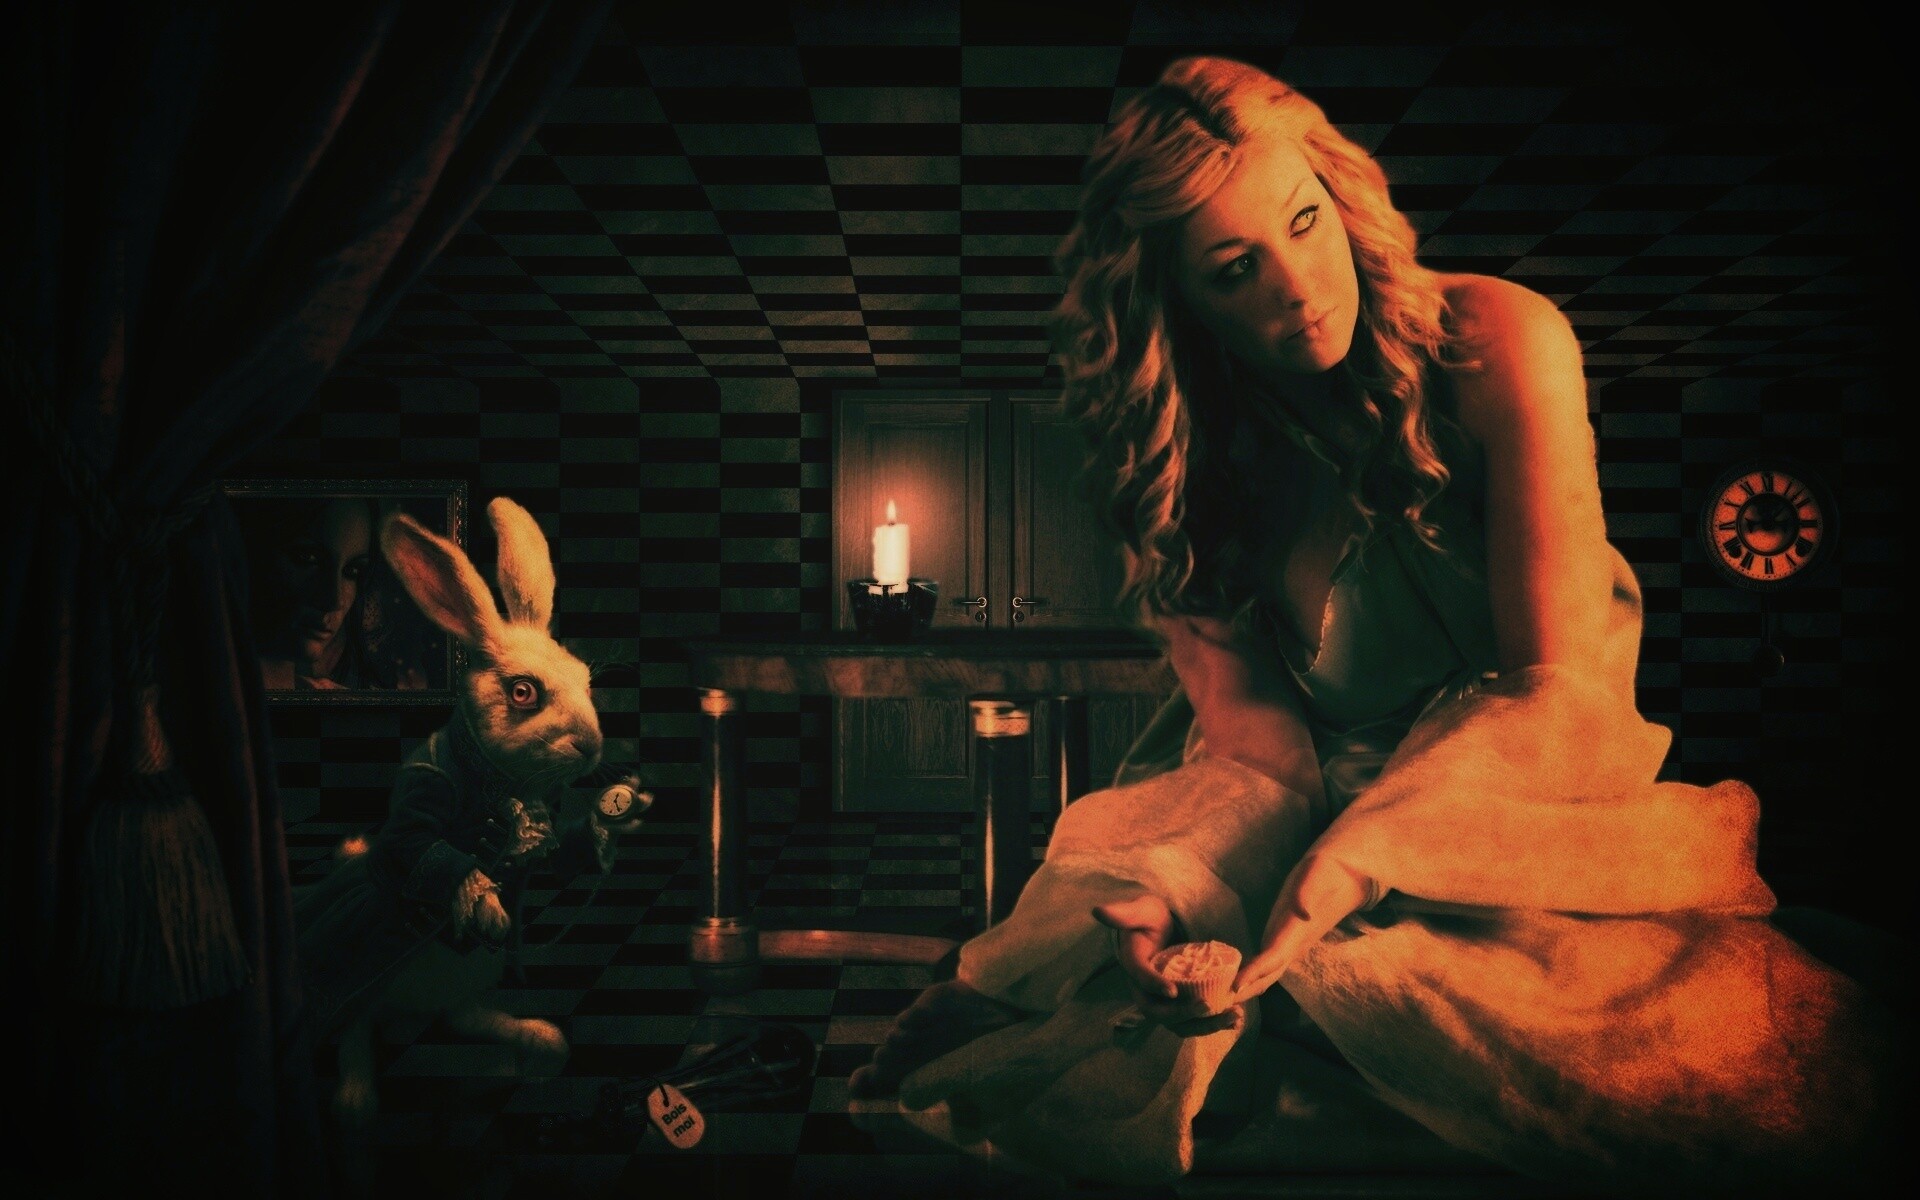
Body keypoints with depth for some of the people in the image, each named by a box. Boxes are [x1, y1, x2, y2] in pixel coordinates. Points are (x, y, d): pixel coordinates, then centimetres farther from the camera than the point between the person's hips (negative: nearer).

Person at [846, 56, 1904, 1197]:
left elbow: (1559, 682, -17)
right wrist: (1183, 887, -34)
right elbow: (1249, 722, -10)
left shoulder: (1500, 343, -12)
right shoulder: (1179, 450, -4)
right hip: (1326, 802, -1)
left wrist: (1349, 868, -33)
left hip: (1527, 784, 2)